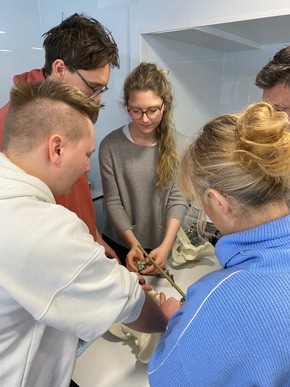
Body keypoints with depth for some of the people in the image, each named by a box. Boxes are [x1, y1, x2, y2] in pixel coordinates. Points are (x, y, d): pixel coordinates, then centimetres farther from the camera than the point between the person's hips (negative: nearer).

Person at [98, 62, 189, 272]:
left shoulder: (181, 145, -10)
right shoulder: (110, 146, -14)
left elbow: (178, 200, -12)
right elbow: (113, 202, -11)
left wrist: (166, 245, -23)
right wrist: (133, 243, -20)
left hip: (161, 245, 1)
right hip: (119, 243, 0)